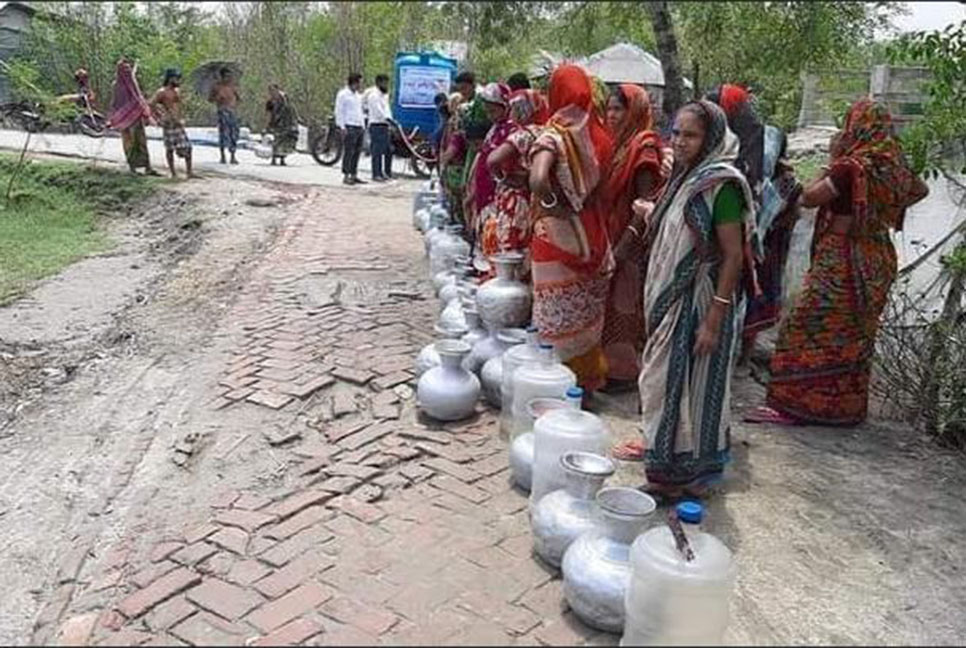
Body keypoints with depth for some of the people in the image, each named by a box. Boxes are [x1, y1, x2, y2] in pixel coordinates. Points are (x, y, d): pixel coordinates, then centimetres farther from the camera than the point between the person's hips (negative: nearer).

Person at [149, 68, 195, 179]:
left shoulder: (177, 91, 13)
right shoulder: (162, 92, -9)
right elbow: (151, 104, -15)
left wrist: (180, 118, 12)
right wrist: (161, 115, -14)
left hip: (178, 122, 7)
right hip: (169, 123, -7)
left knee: (187, 147, 2)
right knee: (170, 148, 0)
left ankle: (189, 172, 7)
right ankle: (173, 173, 5)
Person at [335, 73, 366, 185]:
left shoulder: (357, 95, 20)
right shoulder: (343, 94, -5)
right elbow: (339, 111, -8)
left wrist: (363, 126, 18)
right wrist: (342, 127, -16)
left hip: (359, 127, 8)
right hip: (349, 128, -8)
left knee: (357, 152, 8)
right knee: (348, 152, -8)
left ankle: (354, 176, 14)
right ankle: (346, 176, -6)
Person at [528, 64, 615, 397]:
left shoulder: (554, 135, -15)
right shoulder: (597, 132, 1)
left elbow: (538, 181, -30)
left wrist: (554, 206, -16)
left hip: (558, 234, -6)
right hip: (593, 233, 6)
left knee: (559, 318, 6)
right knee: (586, 313, 18)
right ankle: (589, 377, 29)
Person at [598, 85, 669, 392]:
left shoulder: (643, 147, -12)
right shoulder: (617, 143, 12)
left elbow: (645, 202, -17)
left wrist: (625, 244, -21)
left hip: (627, 239, -8)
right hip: (609, 234, 8)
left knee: (623, 305, 1)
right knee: (609, 304, 13)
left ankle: (626, 370, 13)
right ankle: (611, 363, 25)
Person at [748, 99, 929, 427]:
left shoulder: (852, 166, -18)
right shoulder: (892, 166, 5)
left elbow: (808, 198, -15)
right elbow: (920, 190, 23)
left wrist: (832, 166, -7)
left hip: (841, 260, -8)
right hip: (877, 261, 8)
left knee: (806, 328, -3)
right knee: (856, 334, 15)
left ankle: (791, 403, -2)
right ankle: (849, 405, 24)